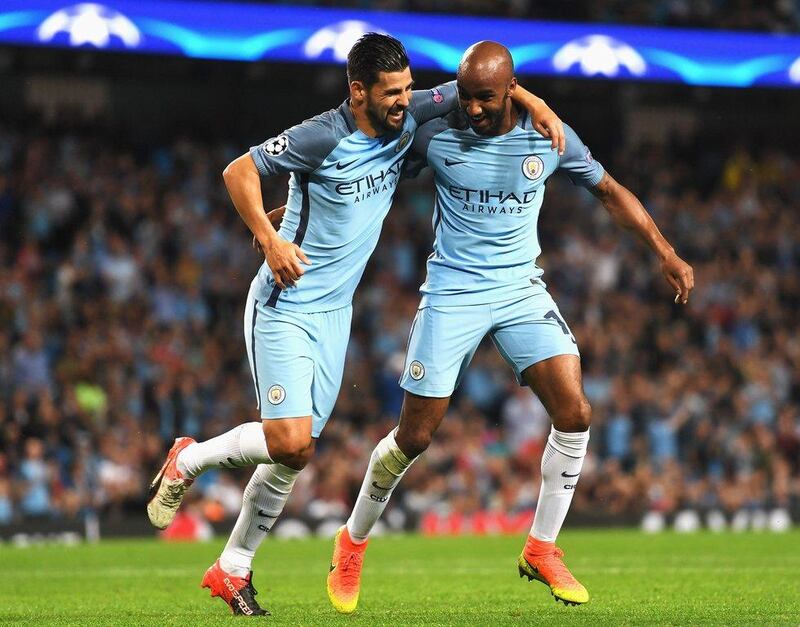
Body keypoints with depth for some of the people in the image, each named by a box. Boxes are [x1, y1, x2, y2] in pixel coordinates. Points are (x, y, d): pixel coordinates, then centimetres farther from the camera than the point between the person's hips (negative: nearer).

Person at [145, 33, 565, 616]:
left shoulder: (407, 119, -1)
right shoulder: (324, 137, -19)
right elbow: (239, 171, -15)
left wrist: (534, 103, -4)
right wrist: (270, 239, -25)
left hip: (334, 314, 7)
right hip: (285, 308, -7)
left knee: (294, 454, 5)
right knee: (289, 443, -18)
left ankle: (232, 569, 17)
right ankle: (188, 461, 8)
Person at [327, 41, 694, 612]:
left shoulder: (549, 136, -5)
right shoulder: (437, 137, -9)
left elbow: (609, 191, 10)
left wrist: (665, 253, 6)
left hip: (522, 292, 2)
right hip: (451, 295, -2)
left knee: (575, 414, -14)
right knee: (415, 436, -3)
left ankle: (541, 550, 3)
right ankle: (353, 543, 21)